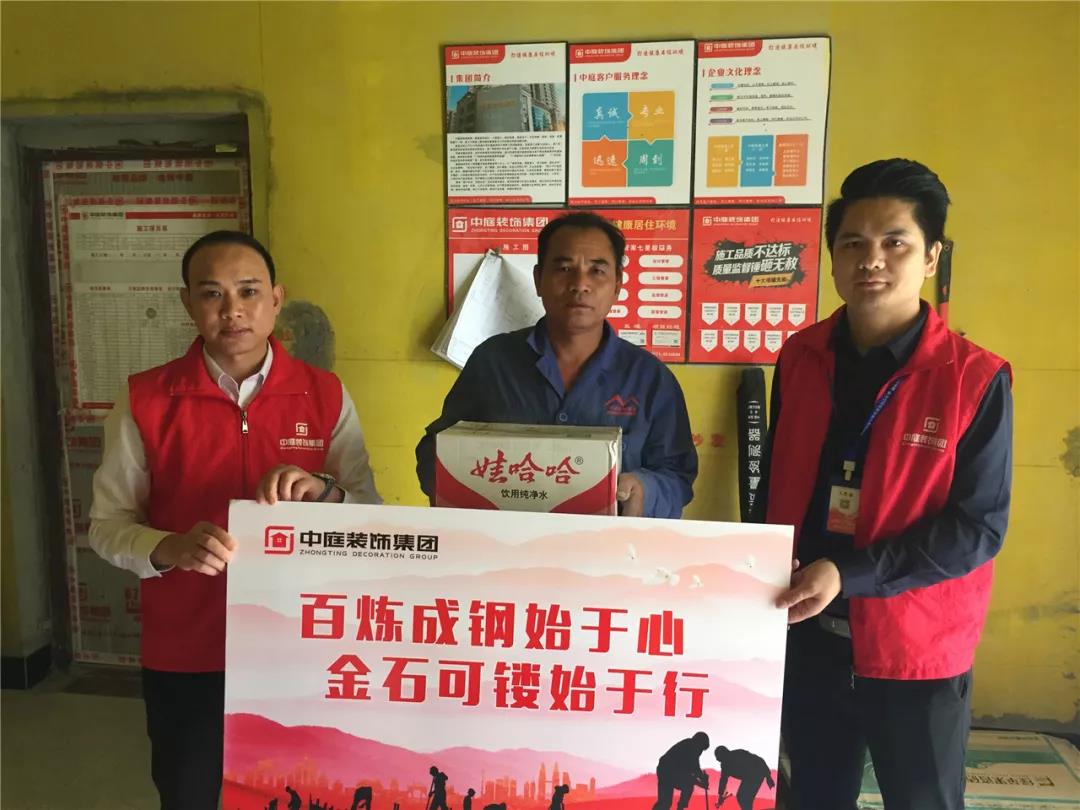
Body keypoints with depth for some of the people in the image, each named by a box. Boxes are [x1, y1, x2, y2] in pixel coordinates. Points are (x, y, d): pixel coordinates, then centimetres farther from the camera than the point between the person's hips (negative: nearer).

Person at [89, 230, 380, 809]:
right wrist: (172, 549, -24)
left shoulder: (325, 396, -5)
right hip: (184, 656, 0)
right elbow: (107, 525, -3)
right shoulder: (145, 400, -7)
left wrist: (323, 490, -26)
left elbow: (370, 510, -4)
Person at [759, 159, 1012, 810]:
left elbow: (979, 527, -15)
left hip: (918, 649, -3)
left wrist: (847, 575, -23)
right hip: (808, 635, 3)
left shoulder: (976, 379, -13)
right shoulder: (800, 358, -2)